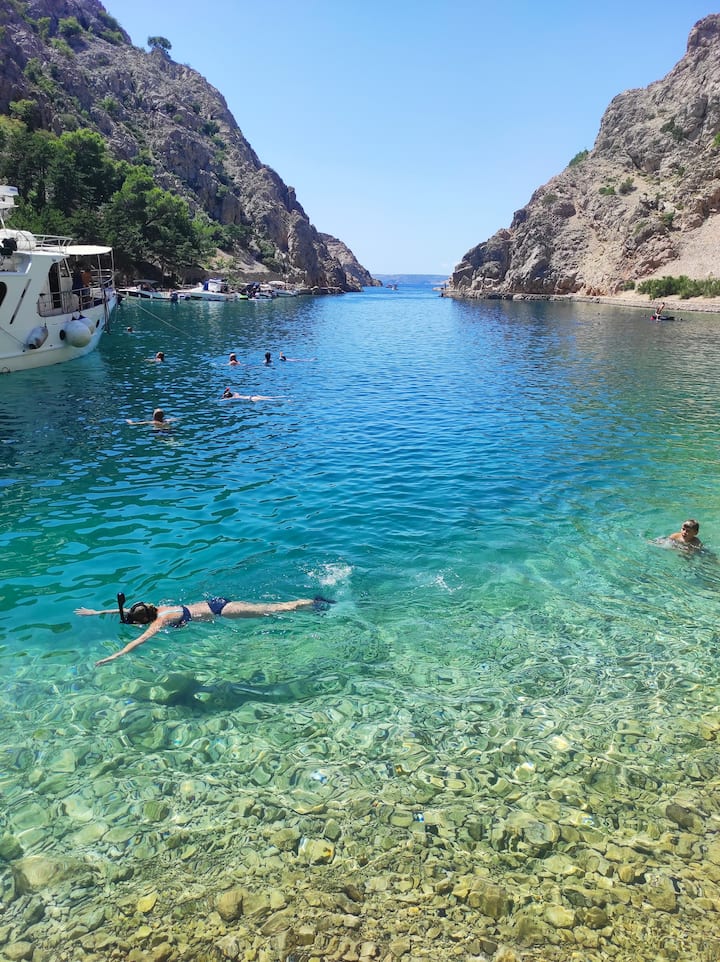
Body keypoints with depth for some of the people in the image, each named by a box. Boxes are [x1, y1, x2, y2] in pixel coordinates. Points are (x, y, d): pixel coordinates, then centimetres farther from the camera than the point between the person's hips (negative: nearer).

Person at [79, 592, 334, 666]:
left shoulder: (159, 621, -20)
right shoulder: (153, 608, 2)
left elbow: (140, 640, -34)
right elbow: (124, 609, 15)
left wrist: (115, 656, -38)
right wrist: (97, 612, 15)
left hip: (218, 611, -7)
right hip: (214, 604, 7)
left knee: (275, 610, 0)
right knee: (272, 606, 12)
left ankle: (318, 604, 8)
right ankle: (315, 601, 19)